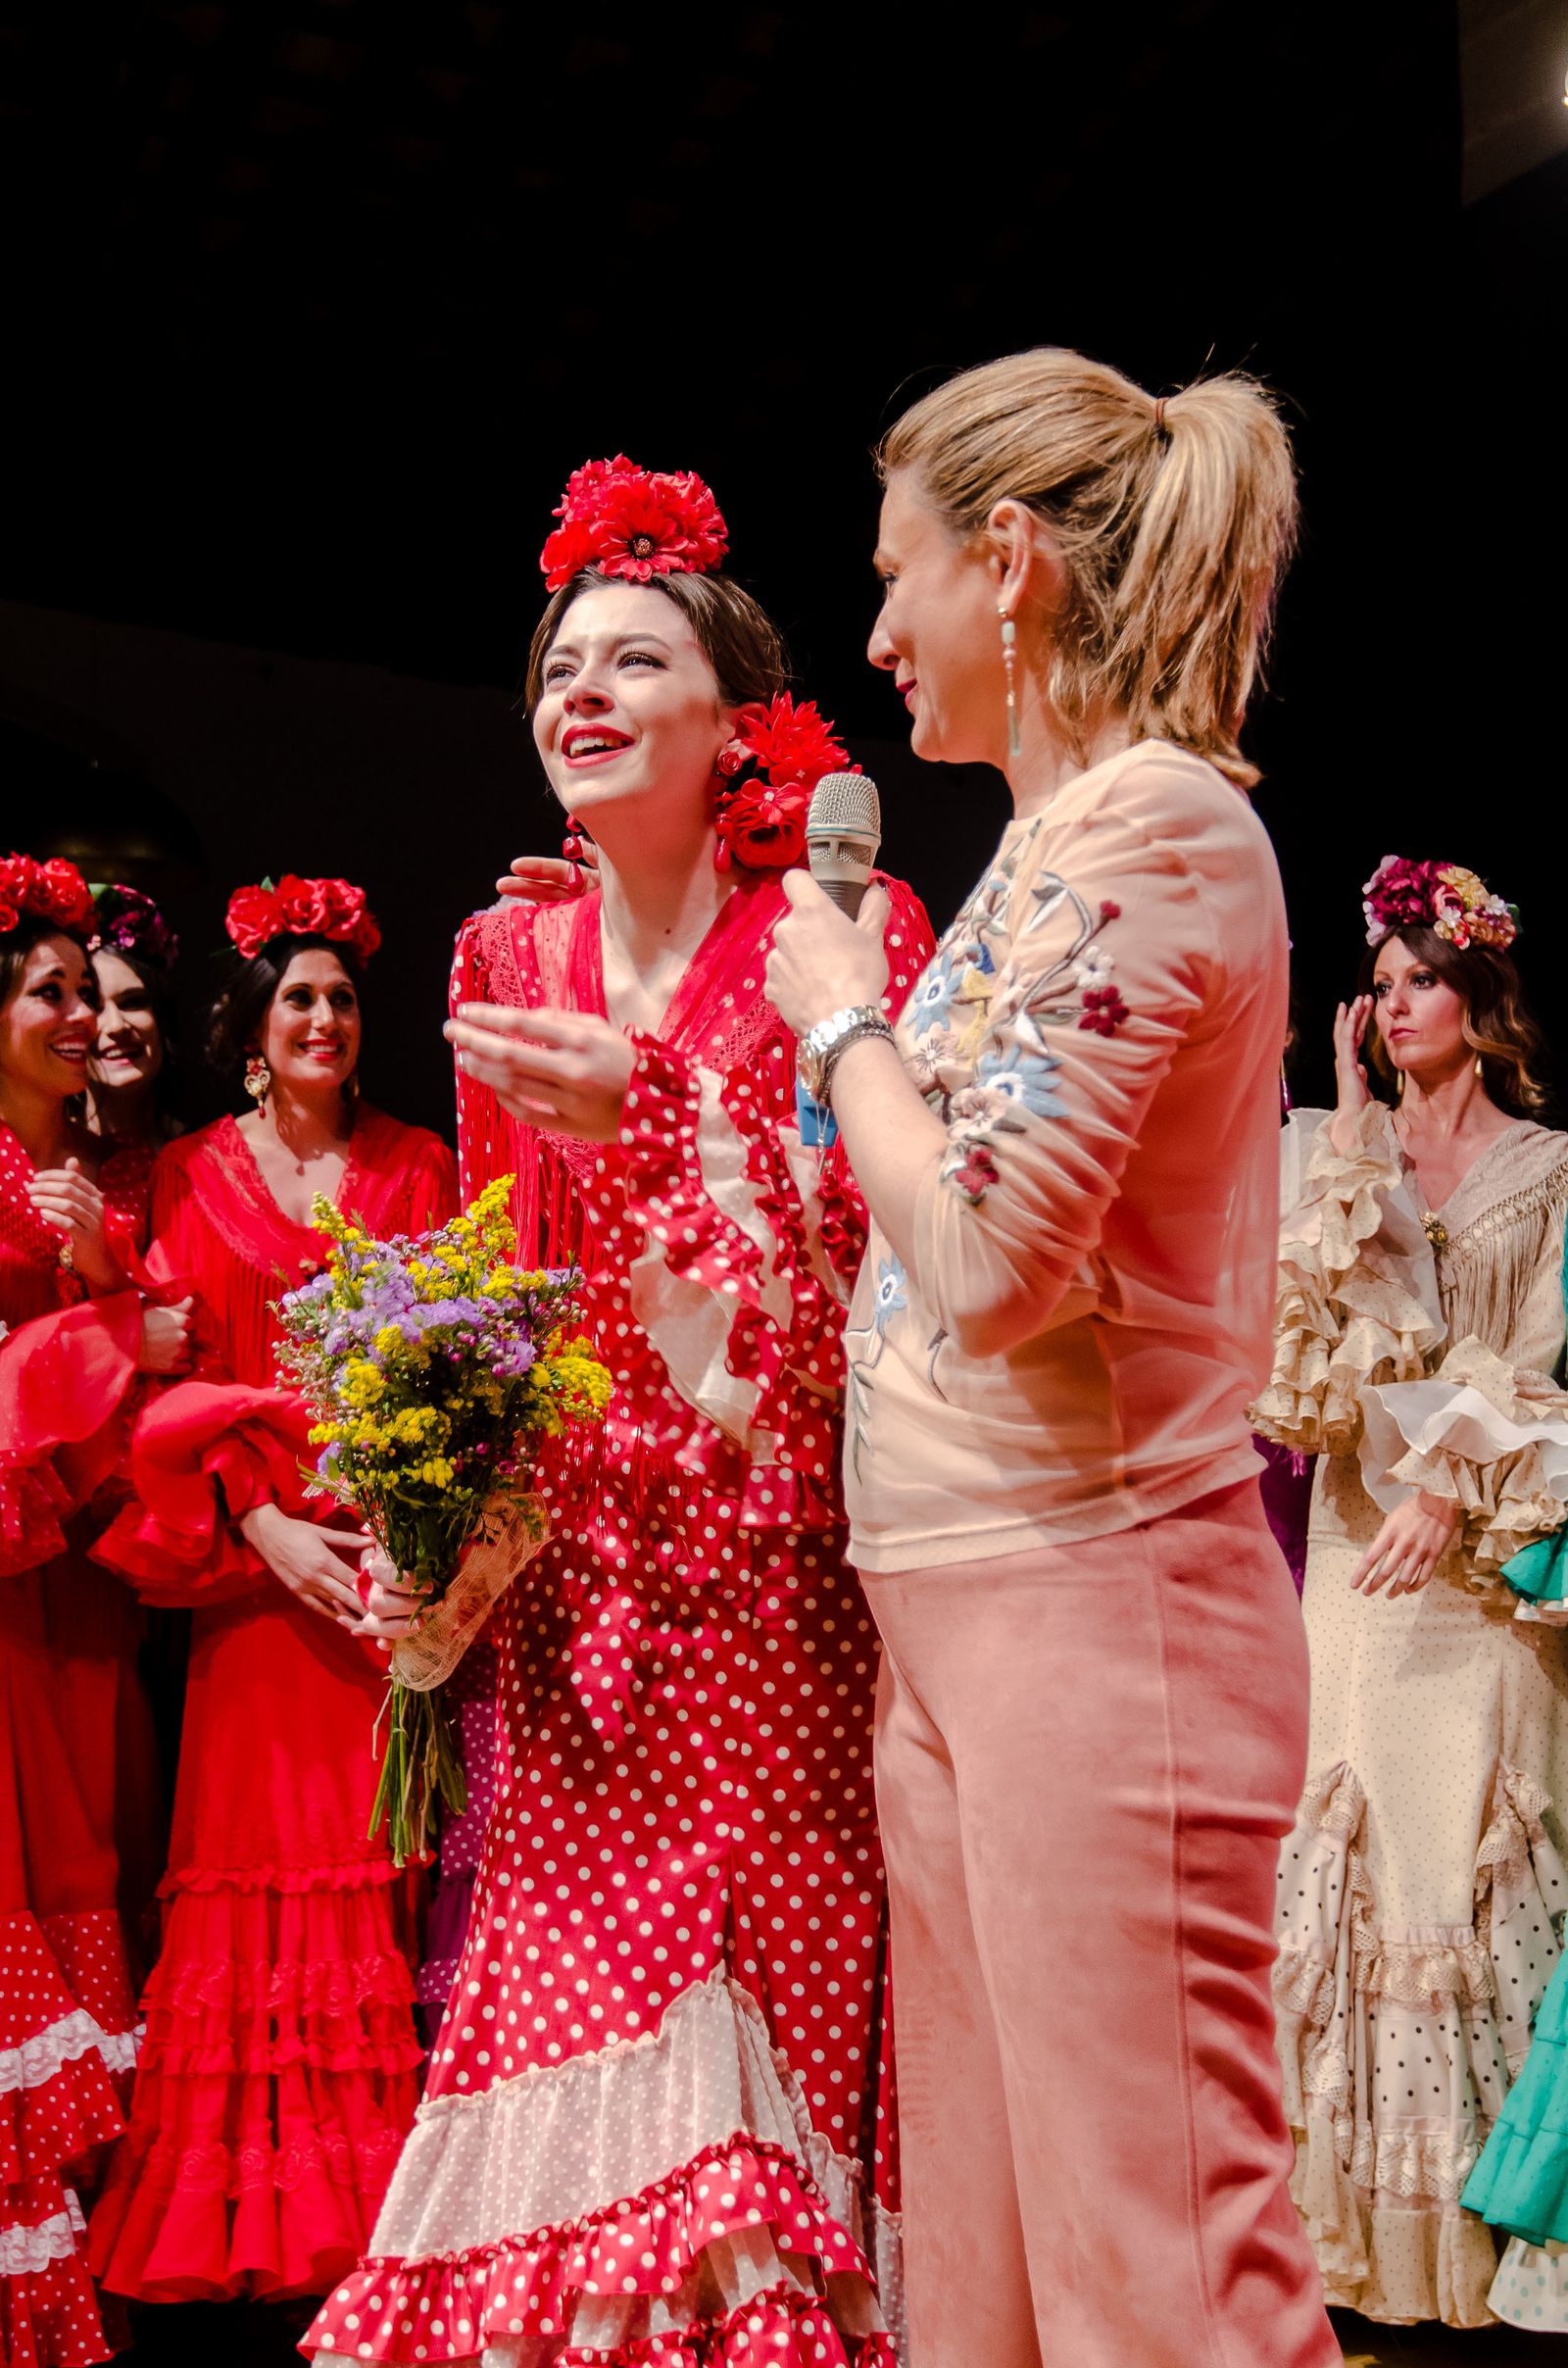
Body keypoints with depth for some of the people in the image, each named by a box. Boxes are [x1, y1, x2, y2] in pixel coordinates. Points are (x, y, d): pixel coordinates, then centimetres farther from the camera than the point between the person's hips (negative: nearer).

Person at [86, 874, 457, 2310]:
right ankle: (269, 2220, 8)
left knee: (393, 1856, -2)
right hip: (257, 1566, 0)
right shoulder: (191, 1179, 9)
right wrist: (263, 1525, -11)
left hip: (400, 1548, 1)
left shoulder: (417, 1164, 12)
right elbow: (174, 1380, 3)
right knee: (267, 1864, -1)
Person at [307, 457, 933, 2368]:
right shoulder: (504, 954, 8)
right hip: (566, 1556, 4)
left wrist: (656, 1114, -23)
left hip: (772, 1556, -4)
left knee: (755, 1978, -2)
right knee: (568, 1975, 7)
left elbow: (877, 1255, -12)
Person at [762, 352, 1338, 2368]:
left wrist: (841, 1018, -7)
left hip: (1090, 1600, -9)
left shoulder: (1152, 822, -13)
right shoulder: (1055, 840, 16)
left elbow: (988, 1260, -21)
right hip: (952, 1609, 10)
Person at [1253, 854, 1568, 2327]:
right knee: (1360, 1822, 1)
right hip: (1358, 1527, 3)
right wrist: (1358, 1127, -2)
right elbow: (1315, 1284, -2)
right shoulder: (1355, 1158, 14)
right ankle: (1365, 2206, 11)